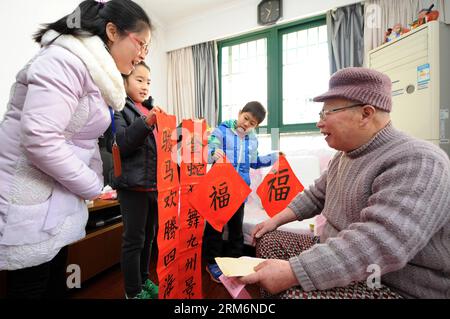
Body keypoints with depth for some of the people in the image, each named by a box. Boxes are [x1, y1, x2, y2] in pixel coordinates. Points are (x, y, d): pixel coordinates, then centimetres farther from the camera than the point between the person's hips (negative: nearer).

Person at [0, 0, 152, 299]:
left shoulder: (98, 75, 12)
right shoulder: (66, 60, -17)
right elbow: (39, 139, -27)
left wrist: (95, 180, 3)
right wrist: (91, 186, -15)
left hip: (61, 202, 8)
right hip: (30, 205, -8)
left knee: (55, 283, 22)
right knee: (31, 288, 11)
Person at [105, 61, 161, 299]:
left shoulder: (150, 109, 16)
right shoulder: (119, 109, -2)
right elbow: (121, 144, -15)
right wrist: (146, 122, -25)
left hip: (155, 183, 7)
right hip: (133, 185, -6)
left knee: (149, 236, 17)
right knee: (134, 239, 6)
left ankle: (143, 280, 37)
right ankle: (133, 291, 26)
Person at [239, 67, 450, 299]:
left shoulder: (417, 164, -24)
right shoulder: (344, 155, 6)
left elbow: (379, 244, -36)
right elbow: (316, 196, 14)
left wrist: (291, 273, -37)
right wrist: (276, 220, 7)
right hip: (335, 265, 8)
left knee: (293, 291, -29)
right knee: (269, 240, 5)